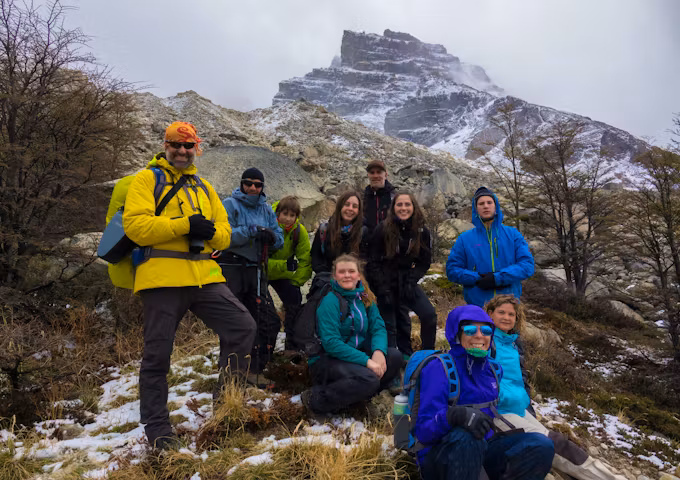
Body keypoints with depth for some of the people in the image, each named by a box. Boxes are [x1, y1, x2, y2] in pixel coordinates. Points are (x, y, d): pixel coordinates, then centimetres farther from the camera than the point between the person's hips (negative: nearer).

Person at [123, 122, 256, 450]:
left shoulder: (203, 187, 21)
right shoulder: (147, 180, 5)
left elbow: (224, 235, 17)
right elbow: (135, 225, -11)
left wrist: (211, 231, -7)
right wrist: (184, 225, -18)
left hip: (204, 276, 5)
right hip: (161, 278, -4)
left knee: (243, 327, -5)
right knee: (157, 355, 3)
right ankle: (157, 428, 20)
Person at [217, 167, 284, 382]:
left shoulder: (266, 209, 14)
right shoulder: (230, 204, -1)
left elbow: (279, 239, 9)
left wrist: (271, 236, -13)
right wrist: (251, 231, -21)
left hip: (256, 271, 5)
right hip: (232, 268, -5)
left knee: (269, 322, 2)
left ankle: (255, 370, 15)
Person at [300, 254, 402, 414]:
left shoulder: (365, 298, 5)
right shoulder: (330, 301, -16)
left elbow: (378, 327, 0)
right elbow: (331, 342, -23)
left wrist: (378, 351, -23)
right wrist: (366, 361, -28)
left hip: (355, 354, 7)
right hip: (326, 359, -7)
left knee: (394, 357, -14)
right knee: (368, 379, -31)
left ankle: (357, 394, 0)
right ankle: (315, 398, -14)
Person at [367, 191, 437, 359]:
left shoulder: (421, 231, -3)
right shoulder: (383, 229, -10)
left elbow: (425, 261, 5)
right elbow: (373, 262, -6)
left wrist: (411, 280, -10)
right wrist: (383, 289, -13)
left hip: (407, 282, 2)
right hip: (386, 283, -2)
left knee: (429, 314, -12)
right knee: (389, 325, 0)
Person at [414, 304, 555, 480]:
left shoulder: (491, 369, 7)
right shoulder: (438, 368, -14)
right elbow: (423, 430, -21)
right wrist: (456, 414, -40)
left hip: (481, 449, 6)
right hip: (440, 456, -6)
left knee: (541, 445, -15)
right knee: (466, 437, -38)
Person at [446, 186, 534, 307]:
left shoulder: (513, 234, 5)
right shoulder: (464, 239, 4)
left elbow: (527, 265, -4)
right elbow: (452, 269, 2)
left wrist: (498, 278, -17)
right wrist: (477, 279, -14)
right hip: (476, 304, 0)